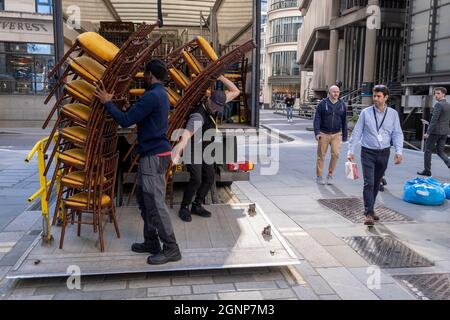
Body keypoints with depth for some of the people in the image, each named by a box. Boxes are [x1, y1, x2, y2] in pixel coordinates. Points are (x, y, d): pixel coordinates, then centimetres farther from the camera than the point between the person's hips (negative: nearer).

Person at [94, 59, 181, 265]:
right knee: (143, 198, 16)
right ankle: (151, 242, 25)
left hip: (154, 156, -11)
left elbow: (125, 120, -18)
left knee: (156, 203, -7)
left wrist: (107, 102, -6)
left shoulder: (152, 96, -17)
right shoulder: (160, 94, 17)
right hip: (152, 154, 11)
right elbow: (139, 116, 29)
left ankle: (171, 249, 0)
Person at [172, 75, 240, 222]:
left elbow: (235, 92, -2)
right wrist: (178, 154, -62)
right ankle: (184, 208, 3)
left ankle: (197, 206, 19)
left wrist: (221, 78, -15)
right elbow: (186, 136, -47)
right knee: (196, 179, -16)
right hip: (193, 149, -8)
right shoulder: (198, 116, -33)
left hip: (205, 149, 8)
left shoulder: (214, 104, -8)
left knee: (209, 178, 6)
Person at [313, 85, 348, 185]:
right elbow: (317, 119, -3)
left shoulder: (342, 105, 6)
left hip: (336, 134, 2)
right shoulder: (322, 104, -2)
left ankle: (330, 175, 8)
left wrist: (345, 136, 10)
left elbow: (344, 122, 10)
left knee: (335, 154, -9)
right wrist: (317, 132, -13)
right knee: (321, 156, 4)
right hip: (323, 134, -2)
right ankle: (319, 177, 17)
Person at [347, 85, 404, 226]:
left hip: (384, 153, 3)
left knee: (376, 183, 13)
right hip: (368, 152, -2)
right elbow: (357, 132, 0)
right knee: (369, 183, -10)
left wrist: (399, 151, -10)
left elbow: (397, 134, 2)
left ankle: (370, 209, 28)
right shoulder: (366, 112, -2)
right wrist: (351, 151, -5)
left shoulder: (393, 114, 3)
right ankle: (369, 213, -10)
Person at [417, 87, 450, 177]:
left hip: (435, 131, -8)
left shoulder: (438, 105, -14)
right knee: (441, 151, 13)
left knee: (428, 150, 4)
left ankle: (427, 171, 9)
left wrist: (428, 132, -19)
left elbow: (434, 120, -20)